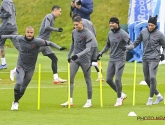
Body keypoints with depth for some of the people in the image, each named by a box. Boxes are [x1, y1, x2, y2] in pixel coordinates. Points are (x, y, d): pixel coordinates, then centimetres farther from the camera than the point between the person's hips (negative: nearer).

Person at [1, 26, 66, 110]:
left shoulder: (37, 41, -15)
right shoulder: (20, 39, -6)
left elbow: (49, 43, -14)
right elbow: (12, 36, 13)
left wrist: (59, 48, -27)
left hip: (30, 68, 0)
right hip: (20, 66, 0)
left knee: (23, 87, 7)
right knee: (19, 83, -20)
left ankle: (16, 102, 30)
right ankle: (15, 102, -4)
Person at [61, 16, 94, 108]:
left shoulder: (87, 33, -14)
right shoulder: (74, 32, 7)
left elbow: (88, 48, -20)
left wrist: (78, 55, -31)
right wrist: (69, 55, 23)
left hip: (85, 59, -6)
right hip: (74, 59, 6)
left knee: (87, 80, 3)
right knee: (70, 78, -5)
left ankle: (89, 101, 11)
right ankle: (70, 100, -5)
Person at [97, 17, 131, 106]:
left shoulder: (122, 33, -12)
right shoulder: (110, 33, 10)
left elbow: (131, 44, -19)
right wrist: (101, 52, 15)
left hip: (120, 59, -7)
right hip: (112, 59, 7)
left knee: (117, 79, -13)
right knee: (108, 79, 4)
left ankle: (119, 99, 3)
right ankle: (121, 95, 20)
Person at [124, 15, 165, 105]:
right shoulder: (143, 32, 5)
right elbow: (136, 43, 9)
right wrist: (127, 47, -7)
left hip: (154, 59, -5)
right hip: (145, 58, 5)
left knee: (152, 77, -15)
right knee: (147, 79, 8)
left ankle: (150, 98, -5)